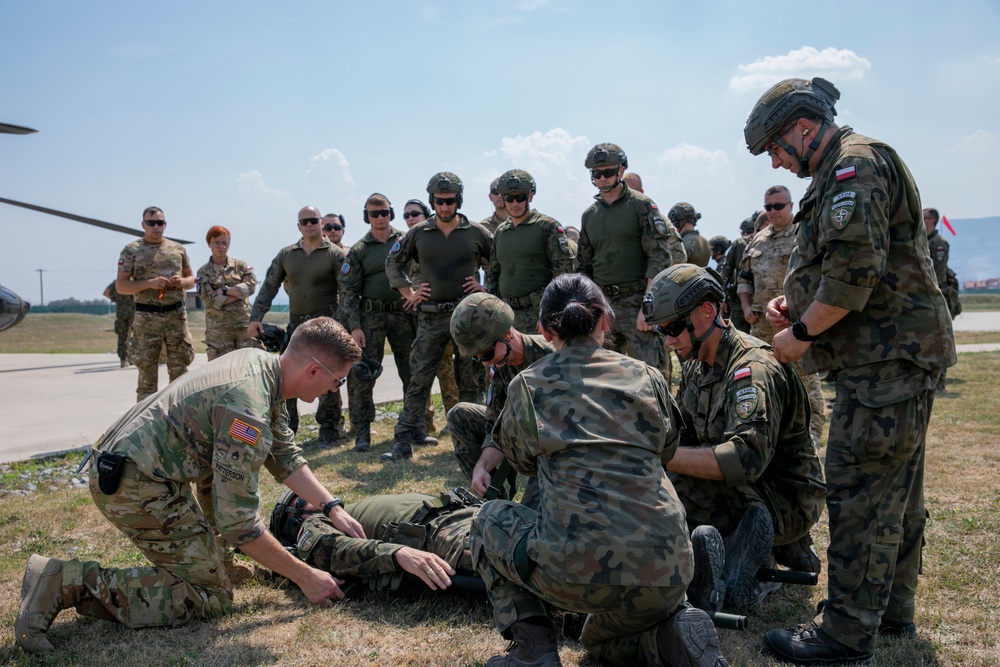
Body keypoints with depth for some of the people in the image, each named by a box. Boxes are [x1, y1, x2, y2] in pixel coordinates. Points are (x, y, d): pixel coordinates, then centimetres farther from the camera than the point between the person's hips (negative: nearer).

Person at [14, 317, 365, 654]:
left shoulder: (260, 362, 3)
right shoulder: (248, 410, -26)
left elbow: (284, 455, 15)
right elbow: (239, 524, -24)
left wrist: (333, 508, 8)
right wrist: (305, 577, -14)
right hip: (136, 486, -10)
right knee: (211, 595, -7)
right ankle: (69, 582, -9)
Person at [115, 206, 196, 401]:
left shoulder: (178, 249, 12)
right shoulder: (131, 251, 2)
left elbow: (191, 280, 19)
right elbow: (120, 285, -2)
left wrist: (182, 281, -4)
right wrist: (149, 284, -16)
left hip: (177, 315, 3)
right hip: (147, 318, -3)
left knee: (180, 369, 5)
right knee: (147, 371, -1)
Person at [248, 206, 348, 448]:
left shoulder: (335, 254, -2)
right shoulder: (286, 254, 10)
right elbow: (269, 287, 10)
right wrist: (255, 318, 1)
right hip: (296, 323, 4)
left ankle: (330, 432, 10)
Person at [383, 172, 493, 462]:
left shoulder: (477, 233, 2)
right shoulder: (418, 234, 4)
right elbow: (393, 263, 16)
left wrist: (488, 288, 0)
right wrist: (409, 293, 8)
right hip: (431, 317, 1)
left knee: (469, 381, 7)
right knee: (418, 379, -1)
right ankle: (403, 441, 1)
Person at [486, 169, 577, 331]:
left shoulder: (548, 227, -4)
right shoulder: (499, 232, 15)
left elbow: (565, 269, -9)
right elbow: (492, 272, 24)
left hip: (540, 312, -6)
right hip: (509, 314, 6)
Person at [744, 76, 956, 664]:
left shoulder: (854, 165, -12)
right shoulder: (845, 173, 21)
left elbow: (855, 270, -23)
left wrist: (803, 334, -13)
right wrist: (799, 306, 12)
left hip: (889, 358, -11)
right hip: (897, 356, 11)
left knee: (859, 492, -8)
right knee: (895, 492, 15)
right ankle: (893, 611, 26)